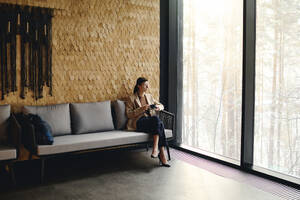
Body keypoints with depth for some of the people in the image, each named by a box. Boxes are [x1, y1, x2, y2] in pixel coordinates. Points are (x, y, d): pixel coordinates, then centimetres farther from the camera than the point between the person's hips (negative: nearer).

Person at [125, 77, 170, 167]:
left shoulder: (149, 96, 22)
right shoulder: (131, 98, 6)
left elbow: (161, 105, 28)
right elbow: (129, 114, -2)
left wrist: (158, 107, 3)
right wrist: (141, 109, -14)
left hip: (152, 121, 5)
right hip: (139, 122, -5)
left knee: (159, 123, -34)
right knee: (157, 120, -34)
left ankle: (156, 149, -39)